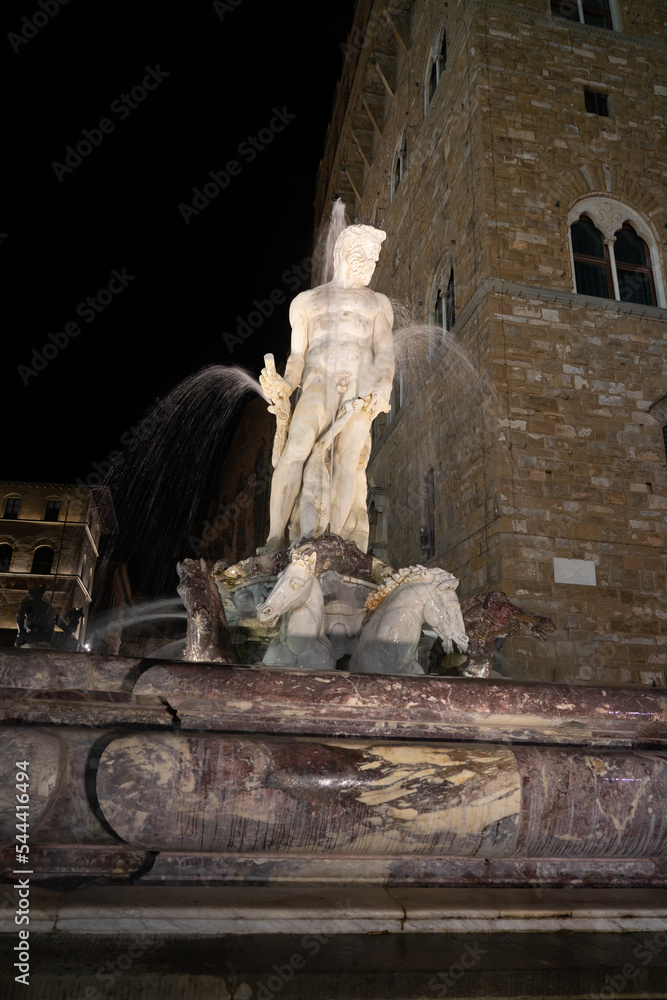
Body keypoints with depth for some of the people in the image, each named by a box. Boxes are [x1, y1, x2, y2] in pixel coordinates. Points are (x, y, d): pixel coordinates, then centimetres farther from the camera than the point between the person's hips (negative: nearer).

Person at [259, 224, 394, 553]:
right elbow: (298, 356, 18)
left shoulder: (377, 303, 25)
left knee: (347, 460, -19)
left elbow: (385, 353, 11)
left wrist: (384, 388, -10)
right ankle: (276, 538, -28)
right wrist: (285, 385, -3)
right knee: (295, 450, -26)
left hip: (362, 389, 1)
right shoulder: (307, 301, 24)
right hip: (319, 384, -1)